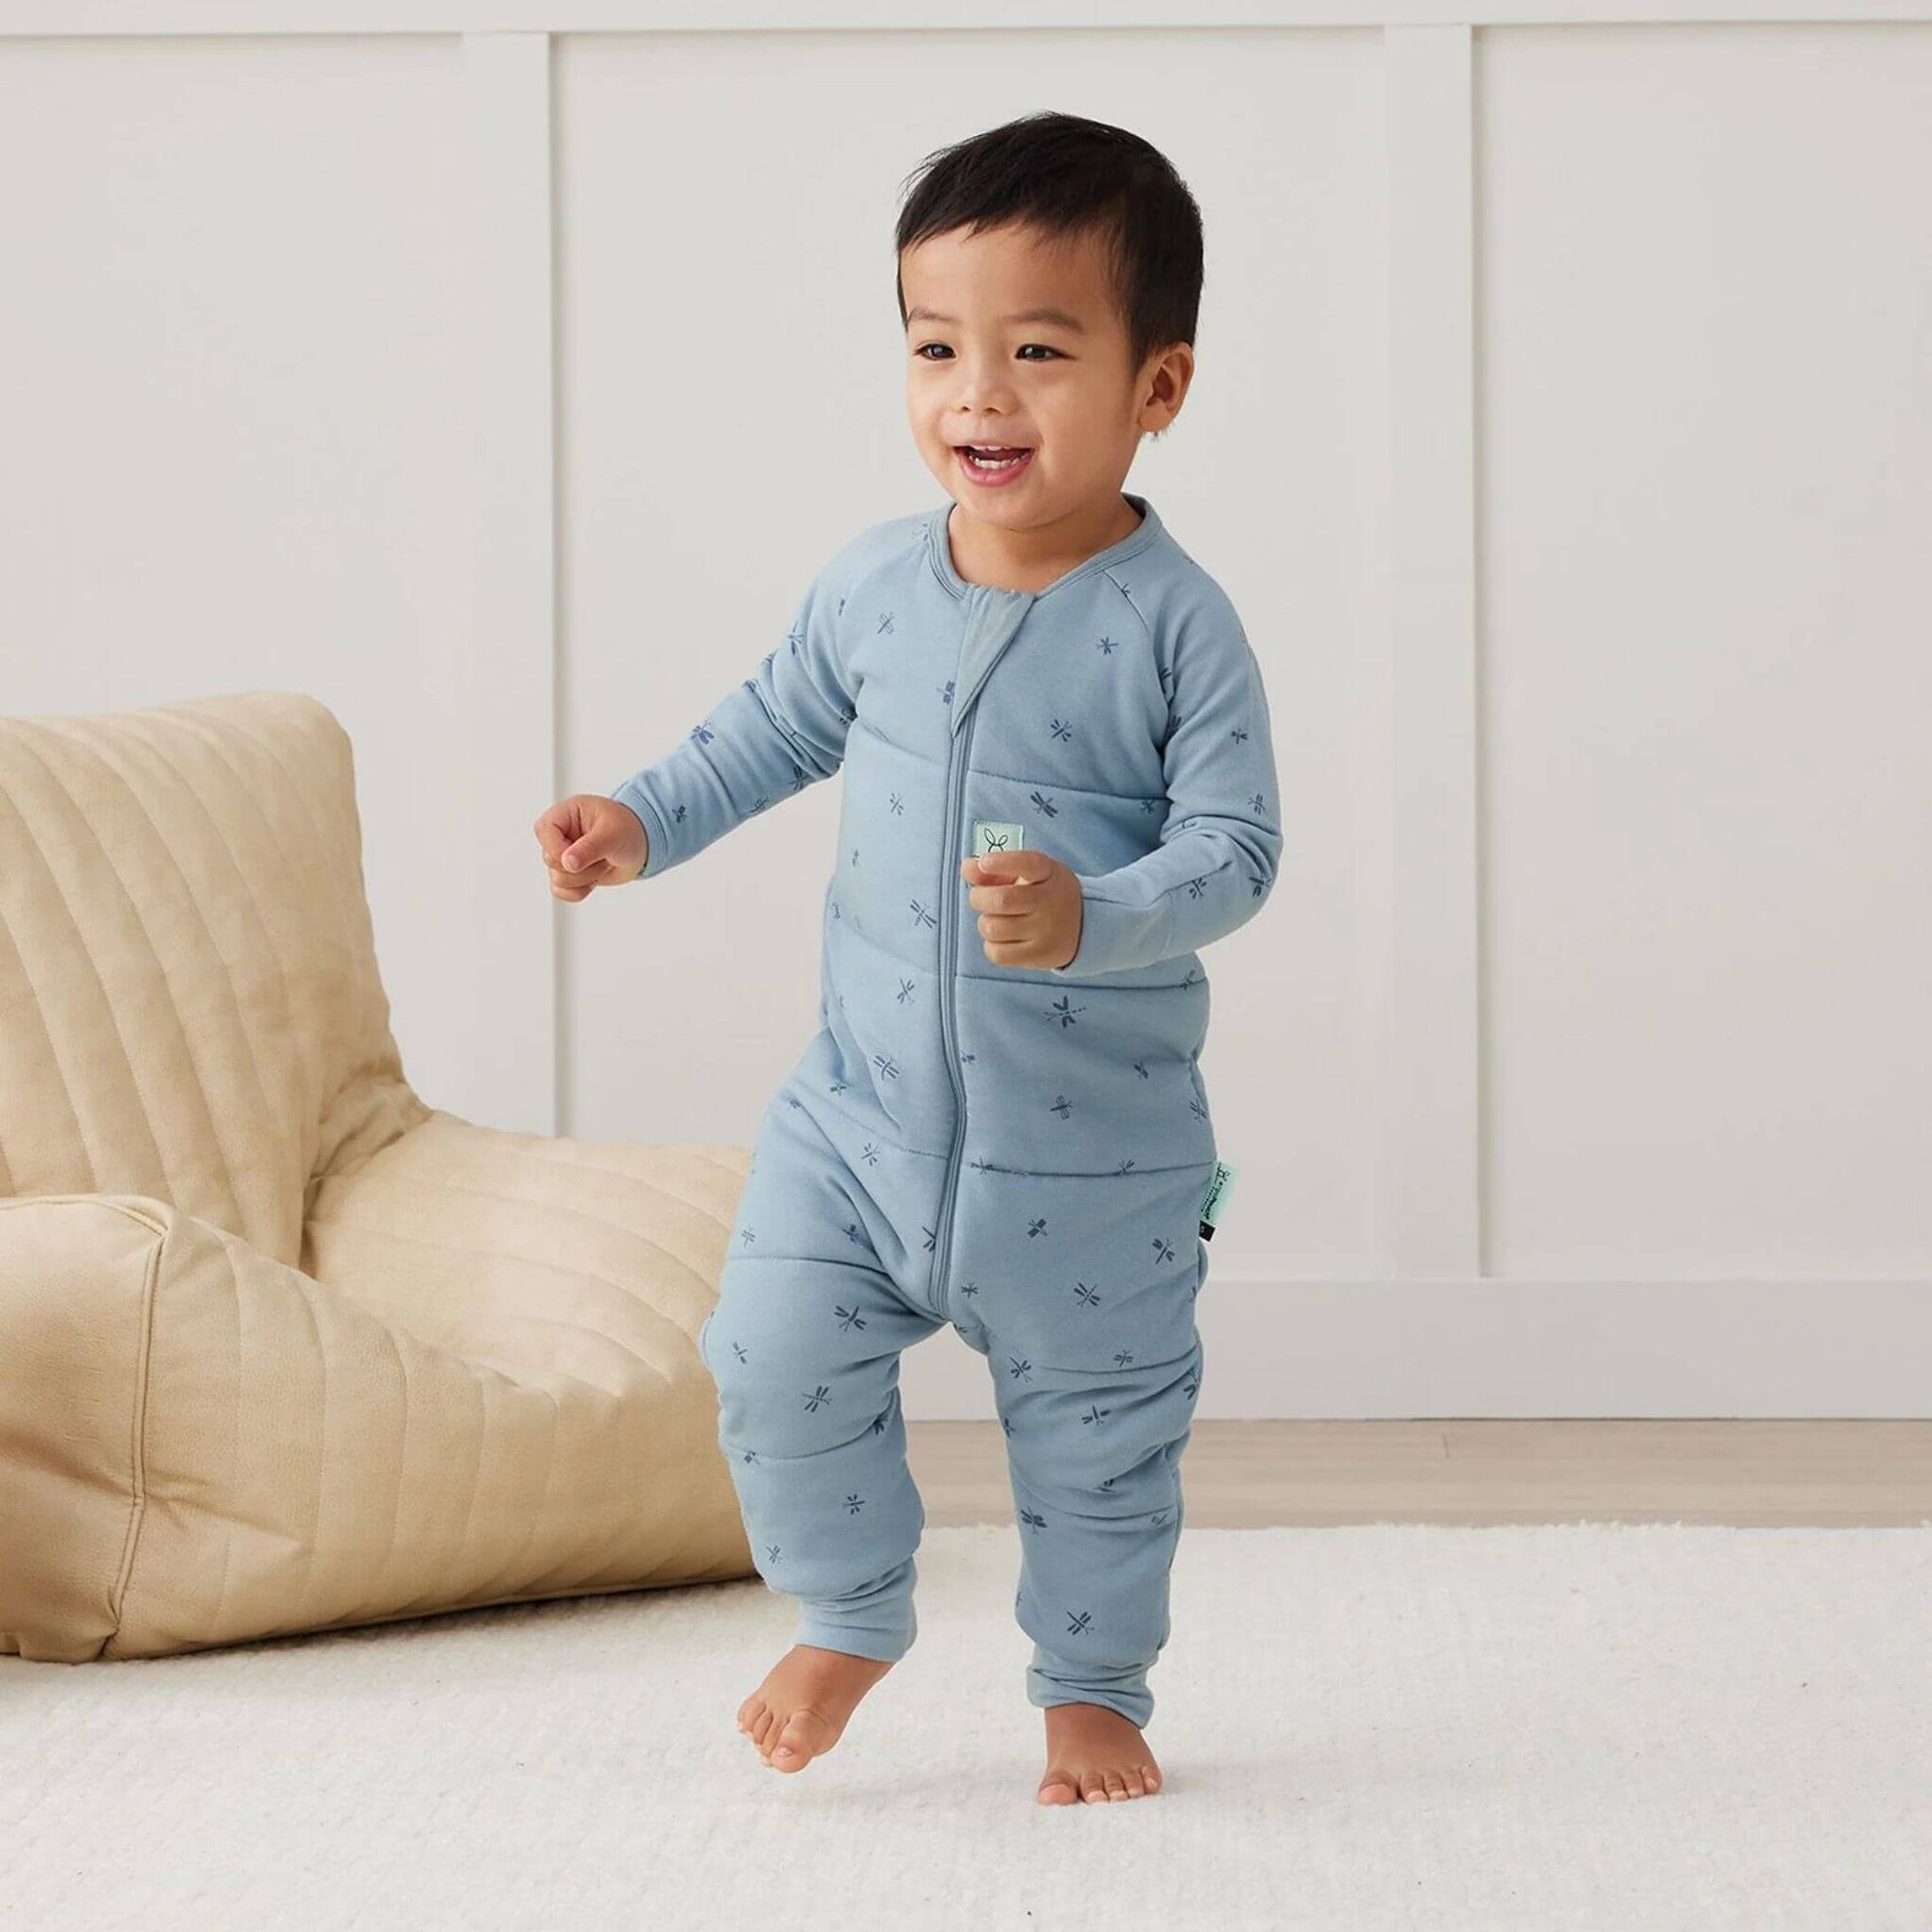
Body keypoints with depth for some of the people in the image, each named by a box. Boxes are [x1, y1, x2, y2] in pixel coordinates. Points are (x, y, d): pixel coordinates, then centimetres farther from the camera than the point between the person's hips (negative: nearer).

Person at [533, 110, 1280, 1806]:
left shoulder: (1175, 625, -15)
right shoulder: (874, 585, -2)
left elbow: (1234, 846, -18)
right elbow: (782, 727, 16)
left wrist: (1092, 917, -34)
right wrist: (643, 821, 6)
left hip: (1092, 1148, -3)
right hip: (864, 1104, 3)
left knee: (1096, 1423, 10)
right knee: (777, 1356, -5)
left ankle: (1094, 1687, 32)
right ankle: (850, 1621, 20)